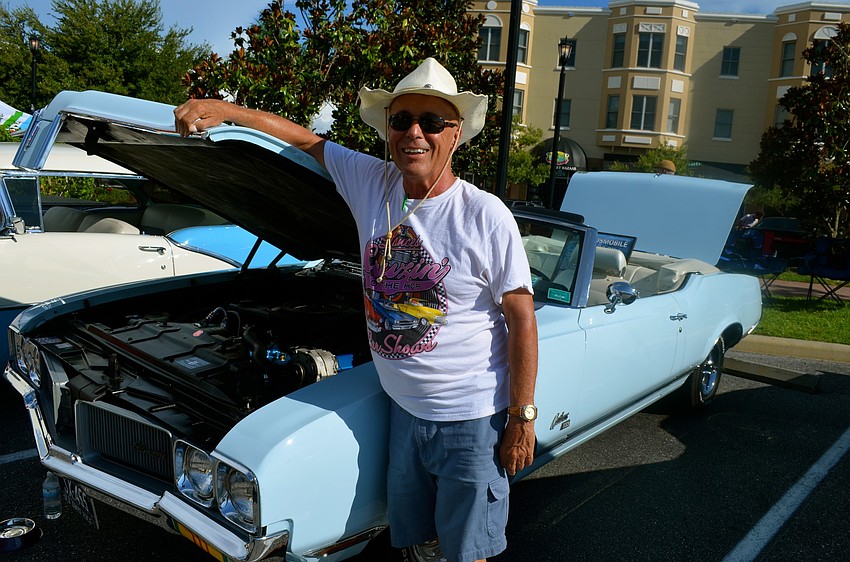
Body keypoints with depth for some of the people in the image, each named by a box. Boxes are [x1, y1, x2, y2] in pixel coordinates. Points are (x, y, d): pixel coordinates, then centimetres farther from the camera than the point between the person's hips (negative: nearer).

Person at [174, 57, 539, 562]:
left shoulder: (487, 216, -16)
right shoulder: (372, 183, -4)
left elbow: (522, 319, -12)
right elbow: (307, 140, 7)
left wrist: (523, 418, -12)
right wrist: (225, 110, -5)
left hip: (472, 420, -4)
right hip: (405, 408, 5)